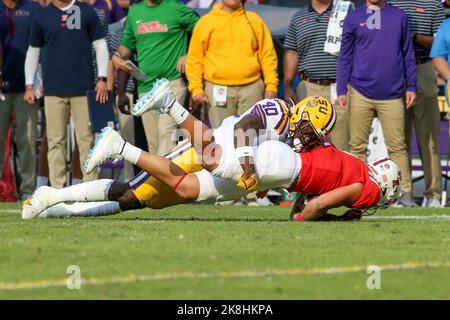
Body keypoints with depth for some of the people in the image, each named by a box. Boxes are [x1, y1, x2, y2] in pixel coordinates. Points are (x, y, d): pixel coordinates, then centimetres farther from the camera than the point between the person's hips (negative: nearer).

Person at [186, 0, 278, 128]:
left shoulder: (254, 20, 13)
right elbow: (195, 58, 7)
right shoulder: (206, 22, 9)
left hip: (251, 88, 1)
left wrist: (271, 85, 1)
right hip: (218, 89, -1)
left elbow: (268, 54, 11)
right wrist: (196, 88, -4)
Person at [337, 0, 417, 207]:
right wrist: (341, 91, 1)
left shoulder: (399, 17, 9)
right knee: (358, 146, 3)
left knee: (398, 146, -1)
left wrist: (411, 87, 6)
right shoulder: (353, 18, 7)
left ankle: (405, 193, 1)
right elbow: (345, 57, 7)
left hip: (392, 95, 0)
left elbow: (408, 54, 11)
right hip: (360, 93, 0)